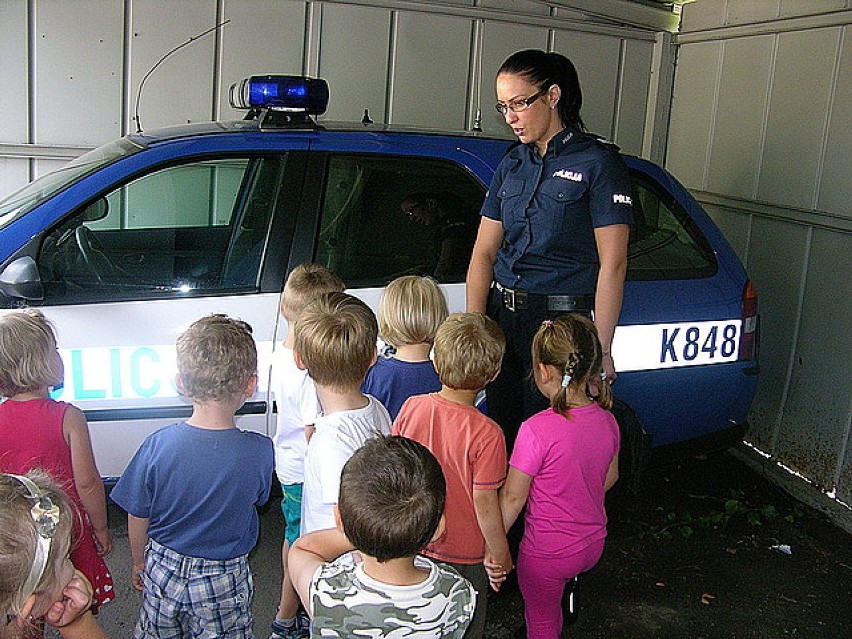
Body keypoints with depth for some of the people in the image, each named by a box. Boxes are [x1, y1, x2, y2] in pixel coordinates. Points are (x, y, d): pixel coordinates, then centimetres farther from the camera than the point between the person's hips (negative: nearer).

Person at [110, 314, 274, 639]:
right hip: (224, 580, -1)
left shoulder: (157, 445, -22)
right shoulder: (260, 452, -24)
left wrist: (139, 563, 10)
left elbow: (138, 518, -9)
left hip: (163, 568, 1)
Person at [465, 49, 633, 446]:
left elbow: (612, 265, -10)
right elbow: (483, 253, 8)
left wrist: (602, 349, -13)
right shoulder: (512, 164, 11)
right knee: (501, 433, 13)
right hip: (502, 317, 6)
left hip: (564, 321, -6)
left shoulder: (598, 163, -7)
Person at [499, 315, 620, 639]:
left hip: (547, 553, -6)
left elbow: (513, 497, -20)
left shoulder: (536, 430, -29)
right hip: (593, 543, 6)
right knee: (550, 605, 32)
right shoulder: (607, 421, -10)